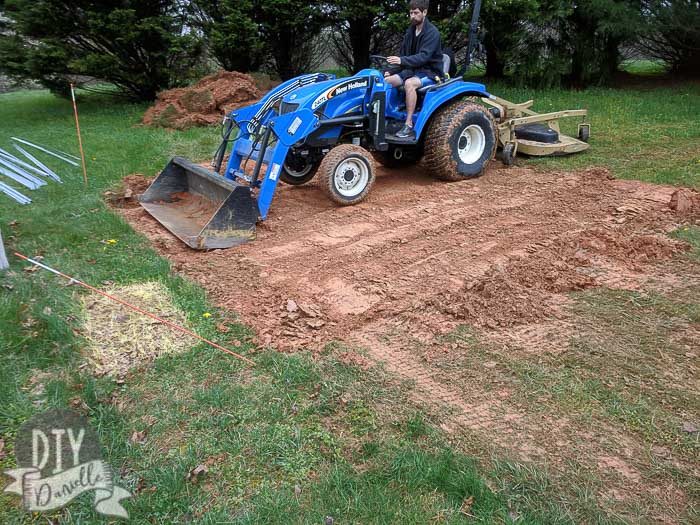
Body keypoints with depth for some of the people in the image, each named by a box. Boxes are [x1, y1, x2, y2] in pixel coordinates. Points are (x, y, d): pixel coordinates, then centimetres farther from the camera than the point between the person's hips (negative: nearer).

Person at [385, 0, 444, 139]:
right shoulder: (410, 31, 9)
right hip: (412, 70, 7)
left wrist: (402, 61, -37)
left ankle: (409, 125, -35)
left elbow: (423, 56, -25)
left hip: (430, 72, -7)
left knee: (409, 83, -38)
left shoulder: (432, 32, -14)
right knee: (385, 81, -14)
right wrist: (392, 69, -2)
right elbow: (403, 54, 14)